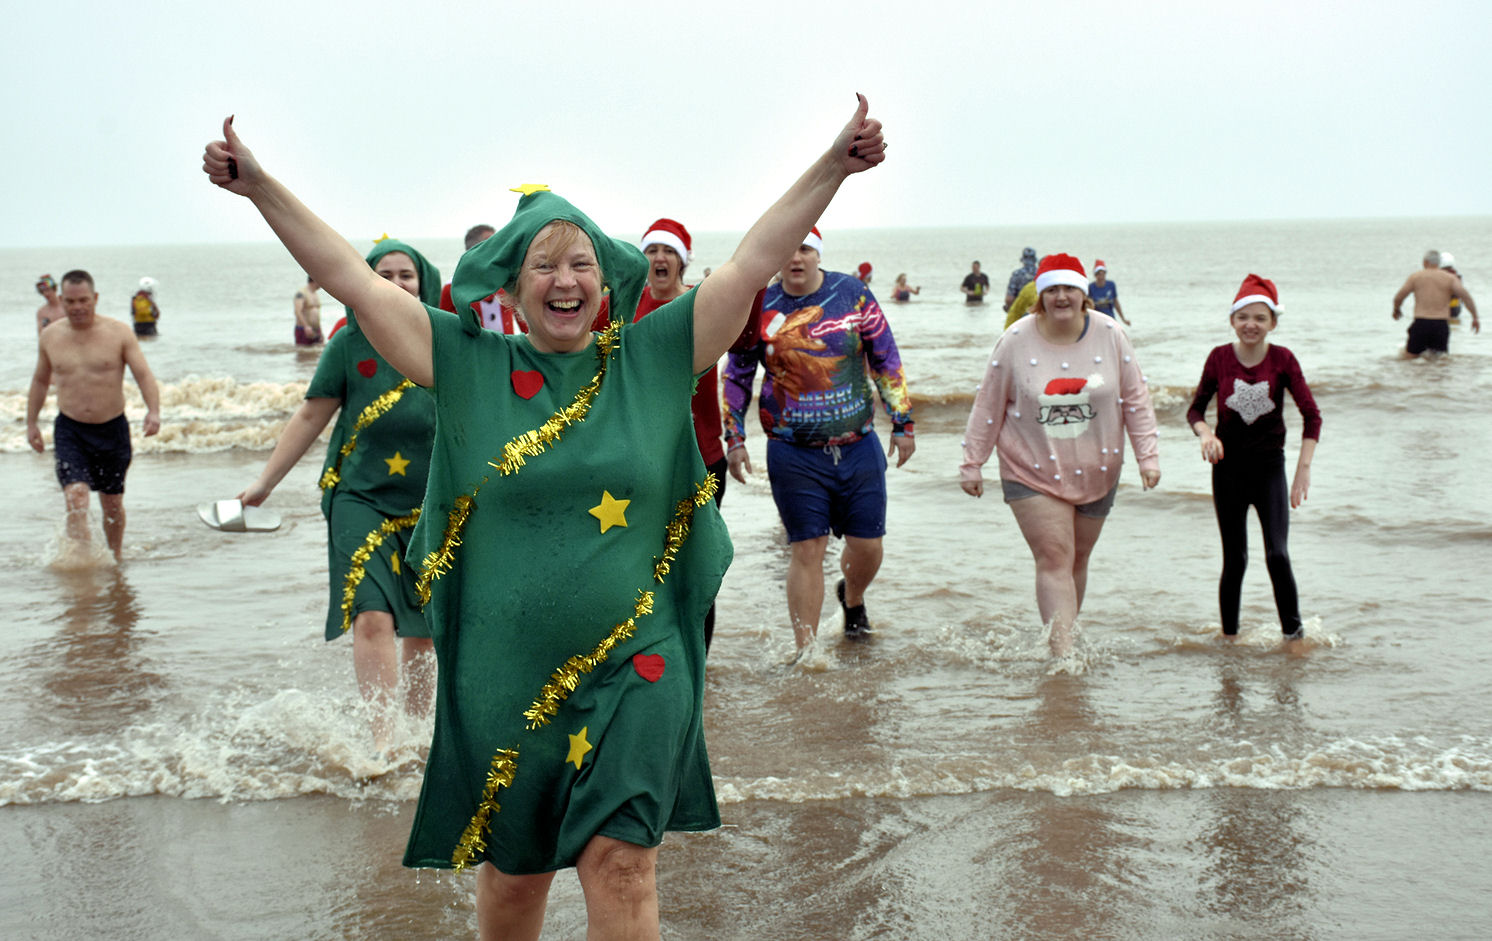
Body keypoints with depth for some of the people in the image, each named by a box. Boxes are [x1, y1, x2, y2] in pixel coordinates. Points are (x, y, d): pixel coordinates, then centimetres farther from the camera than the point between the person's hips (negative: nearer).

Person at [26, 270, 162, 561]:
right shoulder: (50, 336, 2)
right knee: (76, 496, -19)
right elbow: (40, 380, 17)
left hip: (112, 429, 0)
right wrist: (31, 423, 18)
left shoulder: (118, 333, -6)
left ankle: (116, 555, 33)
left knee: (112, 502, 11)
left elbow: (144, 374, -11)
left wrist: (153, 411, -28)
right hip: (70, 431, 0)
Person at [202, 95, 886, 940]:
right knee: (513, 868, 13)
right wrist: (259, 187, -3)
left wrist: (834, 166, -6)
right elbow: (353, 279, 1)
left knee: (621, 863, -6)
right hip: (505, 673, 1)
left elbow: (754, 262, 0)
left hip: (631, 671, -1)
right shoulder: (470, 365, 2)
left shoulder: (652, 358, 2)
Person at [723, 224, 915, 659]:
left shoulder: (853, 294, -1)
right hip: (793, 455, -1)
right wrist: (734, 439, 4)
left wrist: (903, 422, 4)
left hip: (858, 447, 1)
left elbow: (886, 359, 5)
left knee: (867, 544, 8)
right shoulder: (759, 308, -1)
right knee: (807, 549, -3)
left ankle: (852, 600, 42)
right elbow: (736, 376, 9)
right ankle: (806, 655, 5)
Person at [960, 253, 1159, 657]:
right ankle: (1062, 655, -16)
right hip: (1033, 473, -3)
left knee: (1077, 559, 12)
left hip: (1095, 472, 3)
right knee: (1054, 559, -12)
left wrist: (1148, 455, -1)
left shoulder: (1110, 336, -3)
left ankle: (1065, 636, 28)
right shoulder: (1016, 341, -8)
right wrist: (972, 463, 1)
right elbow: (988, 407, -1)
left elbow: (1135, 400, 3)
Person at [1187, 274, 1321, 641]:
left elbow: (1312, 415, -6)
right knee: (1234, 560, 6)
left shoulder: (1282, 359, -7)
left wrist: (1304, 468, -13)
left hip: (1269, 466, -1)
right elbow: (1196, 408, 6)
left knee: (1277, 555, -13)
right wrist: (1206, 433, -16)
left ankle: (1293, 634, 1)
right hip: (1228, 467, 1)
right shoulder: (1219, 357, -3)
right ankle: (1229, 636, 19)